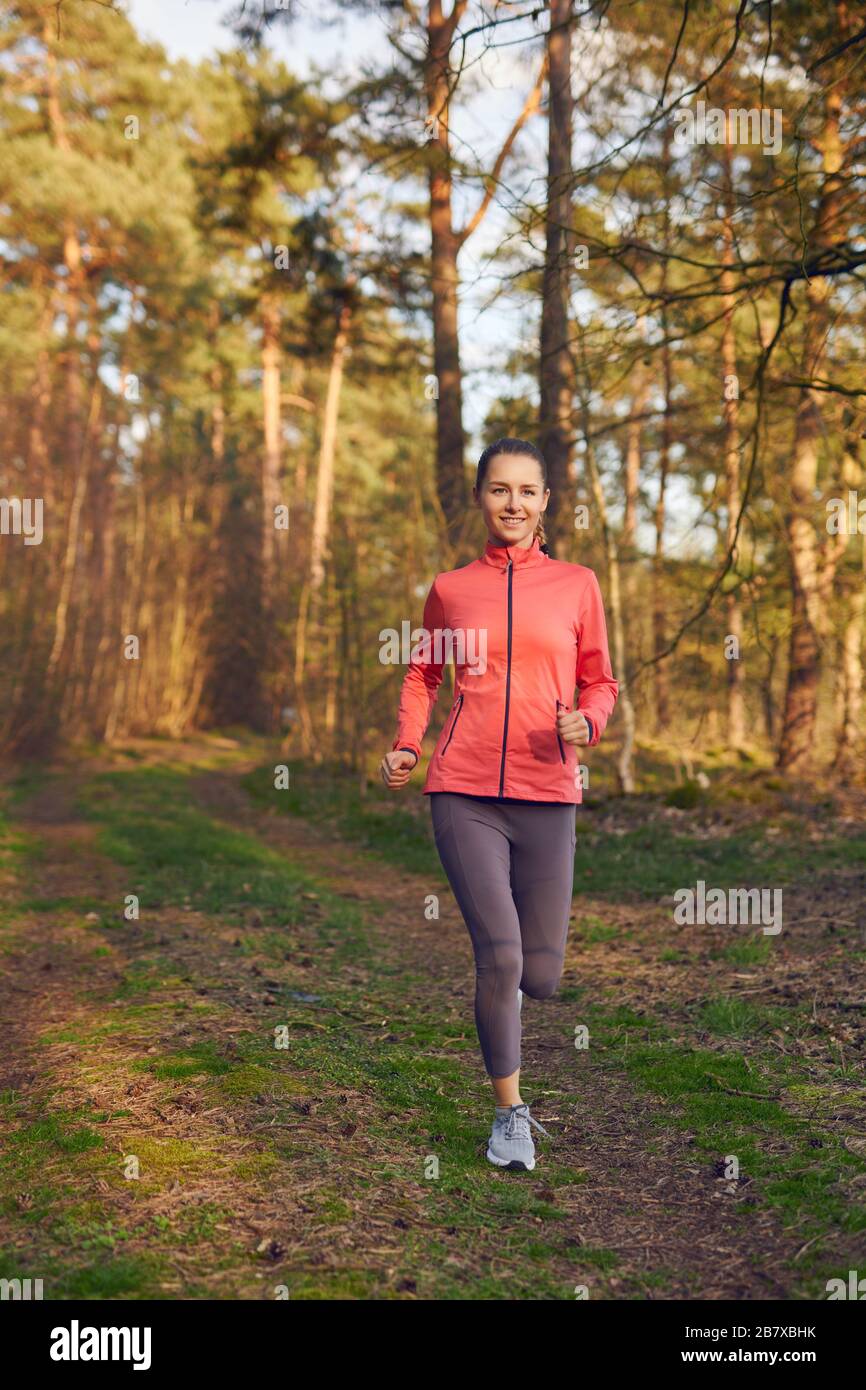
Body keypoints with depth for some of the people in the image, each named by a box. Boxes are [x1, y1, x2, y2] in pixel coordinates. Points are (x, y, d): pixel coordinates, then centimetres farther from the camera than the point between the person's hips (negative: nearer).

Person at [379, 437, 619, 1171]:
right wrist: (406, 744, 5)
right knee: (500, 955, -10)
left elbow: (600, 682, 13)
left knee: (540, 975, 4)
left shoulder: (576, 584, 7)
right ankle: (510, 1111, 10)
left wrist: (586, 722, -9)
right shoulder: (451, 588, 8)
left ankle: (496, 991, 42)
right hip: (465, 791, -1)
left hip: (548, 794, 1)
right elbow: (423, 673, 21)